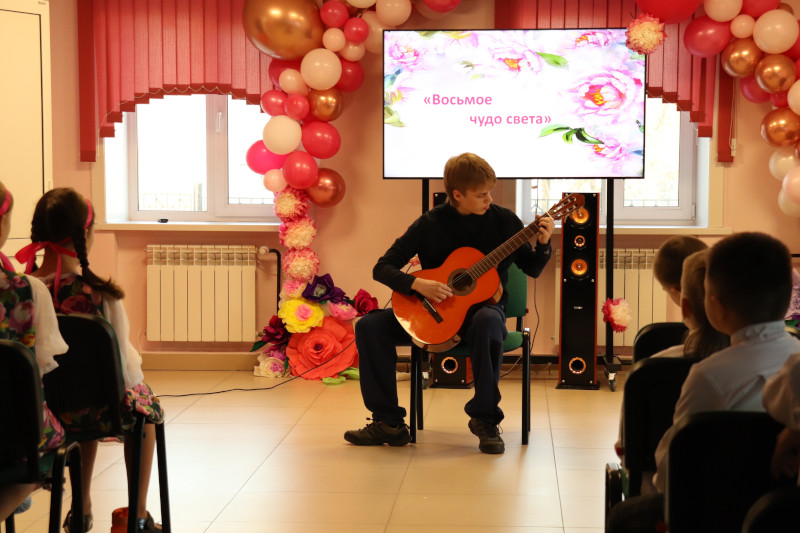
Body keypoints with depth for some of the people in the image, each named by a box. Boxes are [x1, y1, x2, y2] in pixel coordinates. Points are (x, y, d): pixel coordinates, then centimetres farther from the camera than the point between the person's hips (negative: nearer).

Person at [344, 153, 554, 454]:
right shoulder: (430, 224, -5)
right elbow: (382, 268, -6)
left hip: (481, 306, -2)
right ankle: (389, 423, -9)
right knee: (369, 325, -18)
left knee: (488, 322, -40)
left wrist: (542, 244, -14)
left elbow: (532, 269, 7)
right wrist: (417, 284, -24)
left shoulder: (504, 220, -3)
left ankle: (485, 420, -24)